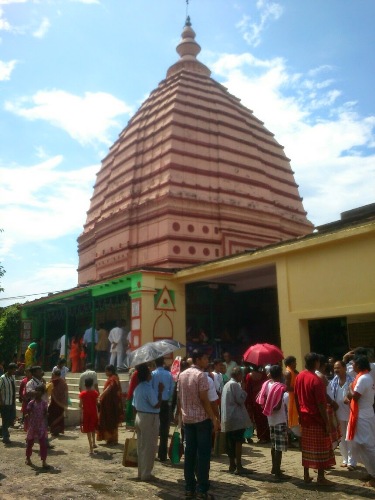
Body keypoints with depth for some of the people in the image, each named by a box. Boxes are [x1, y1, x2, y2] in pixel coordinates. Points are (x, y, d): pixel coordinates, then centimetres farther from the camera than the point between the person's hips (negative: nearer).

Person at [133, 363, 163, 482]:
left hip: (139, 417, 9)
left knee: (141, 446, 16)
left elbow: (135, 405, 13)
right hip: (149, 418, -9)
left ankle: (141, 472, 25)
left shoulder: (137, 387, 8)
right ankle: (146, 474, 8)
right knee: (149, 447, 1)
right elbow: (157, 405, -19)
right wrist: (160, 391, -11)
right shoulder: (148, 388, -20)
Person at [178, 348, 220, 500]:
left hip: (187, 419, 7)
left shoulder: (182, 375, 9)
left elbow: (179, 398, 11)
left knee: (189, 453, 10)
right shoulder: (201, 375, -13)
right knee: (203, 454, 0)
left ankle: (189, 488, 15)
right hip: (202, 418, -7)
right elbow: (204, 399, -16)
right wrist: (214, 418, -11)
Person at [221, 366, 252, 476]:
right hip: (236, 418, -10)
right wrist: (244, 392, -2)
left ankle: (232, 465, 18)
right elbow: (240, 399, -16)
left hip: (228, 417, 10)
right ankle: (239, 467, -7)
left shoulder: (227, 384, 17)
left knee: (231, 442, 13)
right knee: (238, 442, -7)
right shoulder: (235, 384, -13)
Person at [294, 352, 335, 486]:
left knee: (307, 448, 14)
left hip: (305, 418, 7)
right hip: (316, 419, -7)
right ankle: (321, 478, 11)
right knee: (321, 449, 5)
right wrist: (327, 422, -14)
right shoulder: (316, 380, -20)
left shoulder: (299, 377, 3)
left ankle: (306, 476, 20)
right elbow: (321, 404, -20)